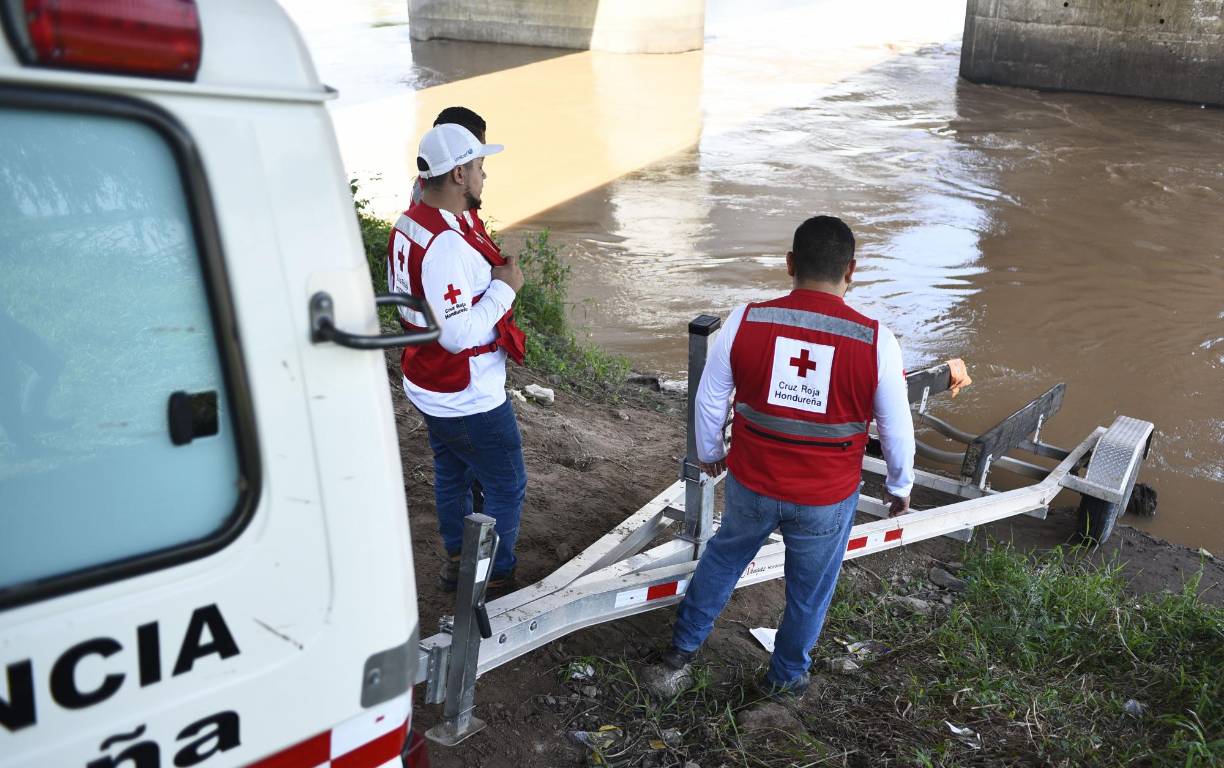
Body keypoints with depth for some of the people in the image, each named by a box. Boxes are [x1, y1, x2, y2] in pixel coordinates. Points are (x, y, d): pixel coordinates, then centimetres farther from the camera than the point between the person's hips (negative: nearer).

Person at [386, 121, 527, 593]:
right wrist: (504, 287, -22)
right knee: (507, 488, 8)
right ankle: (495, 579, 23)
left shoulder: (408, 224, 2)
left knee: (452, 475, 25)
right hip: (469, 399, -10)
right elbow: (460, 333, -32)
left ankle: (455, 562, 42)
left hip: (429, 390, 10)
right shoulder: (448, 244, -30)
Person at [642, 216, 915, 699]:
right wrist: (900, 486, 13)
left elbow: (710, 400, -3)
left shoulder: (745, 321, -15)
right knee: (810, 591, 23)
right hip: (827, 501, -1)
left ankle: (680, 651, 41)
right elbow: (897, 429, -6)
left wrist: (709, 453, 16)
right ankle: (786, 678, 44)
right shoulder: (876, 342, -18)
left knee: (723, 557, 28)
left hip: (751, 485, 2)